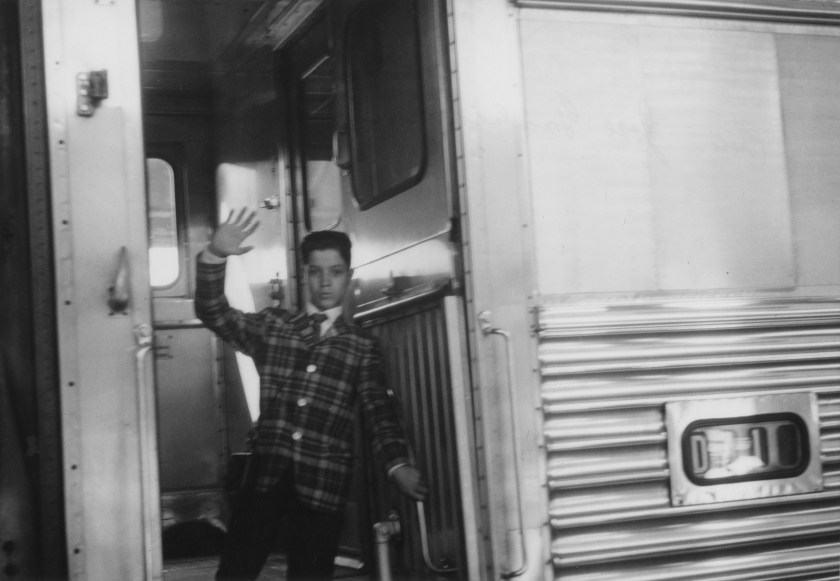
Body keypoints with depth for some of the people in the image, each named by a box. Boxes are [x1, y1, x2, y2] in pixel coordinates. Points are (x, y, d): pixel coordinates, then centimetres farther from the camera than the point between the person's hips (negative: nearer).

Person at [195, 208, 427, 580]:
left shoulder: (361, 347, 10)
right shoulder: (273, 326, 12)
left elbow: (378, 411, 2)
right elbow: (214, 313, 1)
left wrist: (397, 464, -16)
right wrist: (214, 256, -17)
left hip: (323, 483, 0)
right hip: (266, 474, 0)